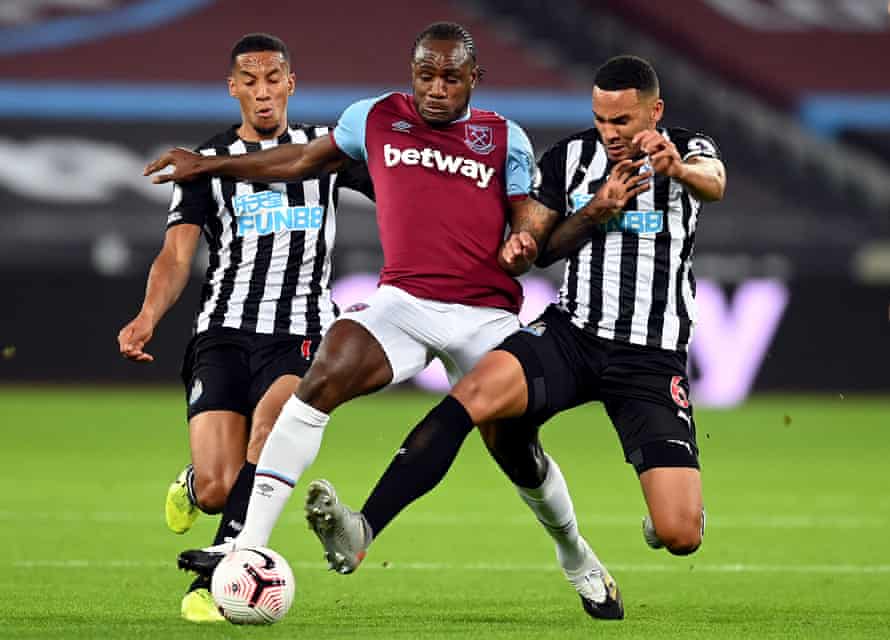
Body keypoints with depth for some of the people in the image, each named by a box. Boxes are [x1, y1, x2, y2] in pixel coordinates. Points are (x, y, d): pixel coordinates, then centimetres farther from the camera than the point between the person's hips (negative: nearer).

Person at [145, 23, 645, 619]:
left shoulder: (506, 139, 7)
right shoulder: (376, 119, 9)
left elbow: (531, 227, 7)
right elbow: (302, 160, 23)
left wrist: (521, 250, -19)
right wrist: (207, 166, 25)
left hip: (487, 316, 0)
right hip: (403, 300, 0)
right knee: (323, 379, -24)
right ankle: (248, 549, -27)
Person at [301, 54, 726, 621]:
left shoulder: (689, 151, 2)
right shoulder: (570, 158, 9)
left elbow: (714, 184, -21)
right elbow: (537, 250, 8)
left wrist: (678, 167, -45)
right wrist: (595, 210, -11)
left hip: (654, 358, -1)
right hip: (573, 334, 2)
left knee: (681, 537, -13)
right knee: (478, 392, -32)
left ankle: (661, 519, 28)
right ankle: (363, 532, -39)